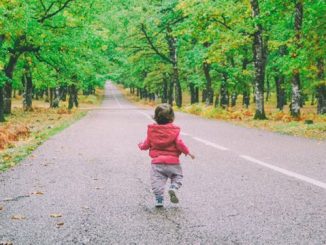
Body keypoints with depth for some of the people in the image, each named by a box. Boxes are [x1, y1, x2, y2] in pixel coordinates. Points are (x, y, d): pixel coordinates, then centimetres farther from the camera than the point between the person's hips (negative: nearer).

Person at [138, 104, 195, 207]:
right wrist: (187, 152, 7)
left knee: (157, 181, 4)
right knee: (177, 176, 15)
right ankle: (173, 188, -12)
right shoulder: (174, 130, -2)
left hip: (157, 162, 1)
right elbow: (179, 143, -7)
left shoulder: (151, 130, 4)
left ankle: (159, 199, -5)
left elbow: (147, 144, 10)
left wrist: (141, 145, 32)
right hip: (173, 161, -1)